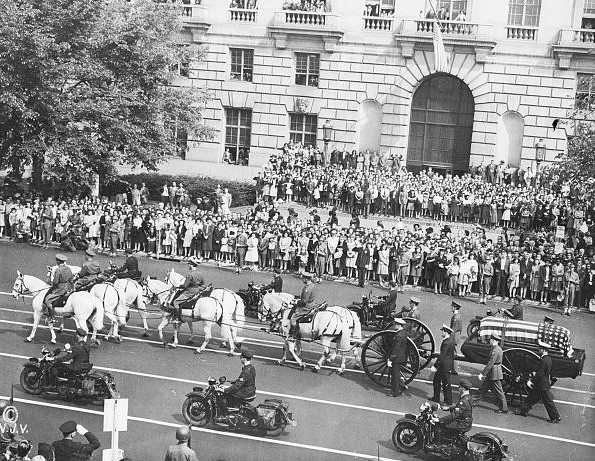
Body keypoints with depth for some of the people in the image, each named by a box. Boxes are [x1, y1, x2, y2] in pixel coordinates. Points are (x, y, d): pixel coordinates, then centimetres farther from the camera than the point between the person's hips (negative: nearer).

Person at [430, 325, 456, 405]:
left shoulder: (446, 343, -26)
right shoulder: (451, 338, 0)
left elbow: (442, 356, -26)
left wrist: (435, 366, -23)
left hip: (445, 365, -10)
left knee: (446, 383, 3)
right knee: (436, 379, 20)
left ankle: (448, 401, 15)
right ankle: (436, 398, 30)